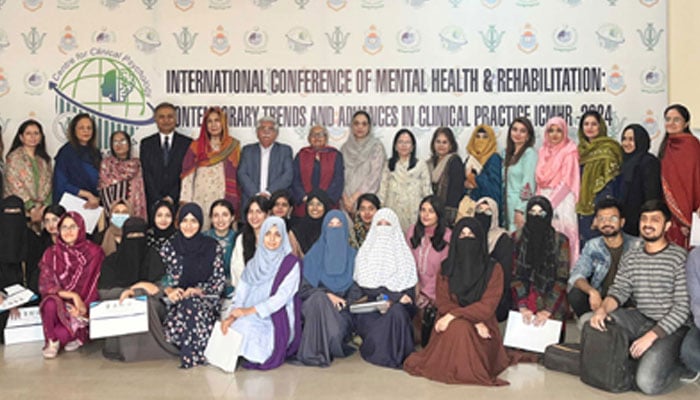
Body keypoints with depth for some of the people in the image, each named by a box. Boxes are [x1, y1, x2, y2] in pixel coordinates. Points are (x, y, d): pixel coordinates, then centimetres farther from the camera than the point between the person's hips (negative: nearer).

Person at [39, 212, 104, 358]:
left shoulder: (94, 252, -4)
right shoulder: (51, 254, 1)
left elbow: (97, 286, -3)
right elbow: (45, 285, -7)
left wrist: (82, 307, -17)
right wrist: (72, 295, -20)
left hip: (85, 306, -2)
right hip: (60, 304, 2)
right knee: (51, 303, -33)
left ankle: (54, 340, 10)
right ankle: (52, 341, -5)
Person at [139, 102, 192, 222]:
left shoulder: (187, 143, 6)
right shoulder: (146, 144, 11)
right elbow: (146, 175, 4)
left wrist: (171, 197, -8)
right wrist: (158, 200, -6)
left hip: (178, 202, -1)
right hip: (154, 203, 1)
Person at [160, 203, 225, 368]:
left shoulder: (213, 247, 4)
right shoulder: (169, 247, 8)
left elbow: (219, 281, 3)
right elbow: (160, 277, 9)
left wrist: (198, 291, -14)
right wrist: (169, 290, -13)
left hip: (205, 298, -1)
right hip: (177, 298, 1)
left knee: (192, 308, -35)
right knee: (174, 322, -32)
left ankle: (191, 355, -18)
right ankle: (197, 353, -10)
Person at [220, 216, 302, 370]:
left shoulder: (291, 263, -4)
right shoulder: (253, 264, 12)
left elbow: (282, 297, -14)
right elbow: (241, 293, 5)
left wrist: (249, 310, -22)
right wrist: (232, 316, -15)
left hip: (278, 322, -5)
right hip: (252, 319, 5)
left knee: (244, 327, -28)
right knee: (231, 326, -21)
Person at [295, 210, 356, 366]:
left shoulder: (352, 255, 11)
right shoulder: (314, 255, 7)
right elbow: (304, 288, 1)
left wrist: (343, 301, -10)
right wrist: (327, 295, -15)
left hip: (342, 308, 0)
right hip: (316, 304, 0)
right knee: (319, 298, -35)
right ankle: (316, 352, -29)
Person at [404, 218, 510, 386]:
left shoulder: (493, 269, 0)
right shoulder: (446, 268, 5)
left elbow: (488, 306, -10)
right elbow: (443, 303, -2)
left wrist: (454, 315, -22)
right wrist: (474, 322, -17)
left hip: (483, 326, -1)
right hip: (450, 323, 1)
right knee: (459, 327, -34)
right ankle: (457, 369, -11)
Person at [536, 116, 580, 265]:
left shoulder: (569, 153, -3)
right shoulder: (543, 152, 14)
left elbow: (567, 182, -9)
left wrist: (551, 202, -13)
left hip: (562, 201, -5)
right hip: (544, 200, 5)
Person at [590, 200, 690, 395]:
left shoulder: (680, 257, -10)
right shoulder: (630, 258, 8)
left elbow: (683, 307, -14)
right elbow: (619, 290, 1)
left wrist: (651, 335, -23)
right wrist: (603, 309, -23)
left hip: (670, 328, -5)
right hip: (639, 319, 5)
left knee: (647, 383, -23)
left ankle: (681, 365, 8)